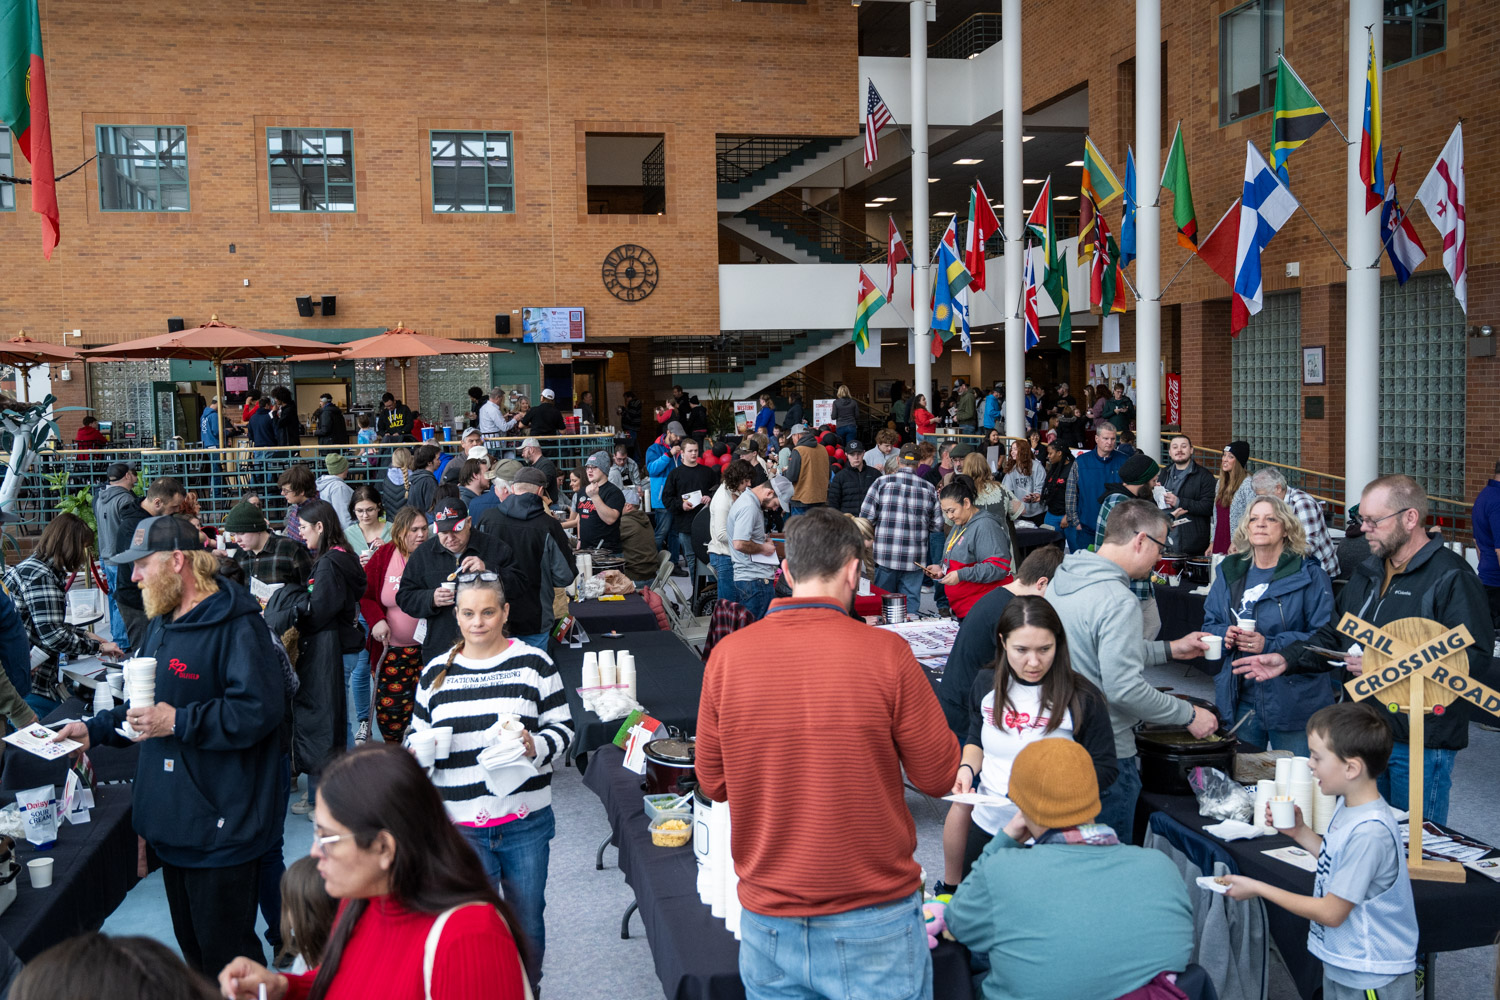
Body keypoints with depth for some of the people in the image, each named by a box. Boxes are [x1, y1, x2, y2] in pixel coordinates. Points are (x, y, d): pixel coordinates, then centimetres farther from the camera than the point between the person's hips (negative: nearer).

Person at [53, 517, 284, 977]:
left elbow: (258, 710, -27)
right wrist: (95, 730, 14)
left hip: (221, 827, -10)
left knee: (226, 953, 1)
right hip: (174, 820, 10)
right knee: (191, 944, 21)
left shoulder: (235, 625, -18)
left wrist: (179, 722, -23)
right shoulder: (163, 624, 15)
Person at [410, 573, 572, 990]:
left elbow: (563, 728, 0)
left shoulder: (534, 664, 0)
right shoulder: (437, 672, 7)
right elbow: (417, 735, 15)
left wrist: (537, 747, -20)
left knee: (527, 921, 13)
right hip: (461, 825, 1)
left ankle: (528, 990, 34)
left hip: (525, 822, -1)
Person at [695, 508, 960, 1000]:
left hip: (767, 922, 3)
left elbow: (713, 783, 3)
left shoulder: (727, 655, -7)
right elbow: (938, 776, -6)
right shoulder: (885, 653, -15)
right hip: (873, 920, -2)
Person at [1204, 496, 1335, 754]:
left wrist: (1270, 645, -21)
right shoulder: (1229, 572, 11)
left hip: (1293, 702, -4)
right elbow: (1209, 624, 15)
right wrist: (1224, 635, -8)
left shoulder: (1310, 575, -3)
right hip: (1240, 699, 4)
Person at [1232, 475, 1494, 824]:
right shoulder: (1366, 573, 13)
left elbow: (1474, 663, -23)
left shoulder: (1452, 578, -14)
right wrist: (1286, 659, 7)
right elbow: (1334, 636, 22)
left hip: (1421, 743, -8)